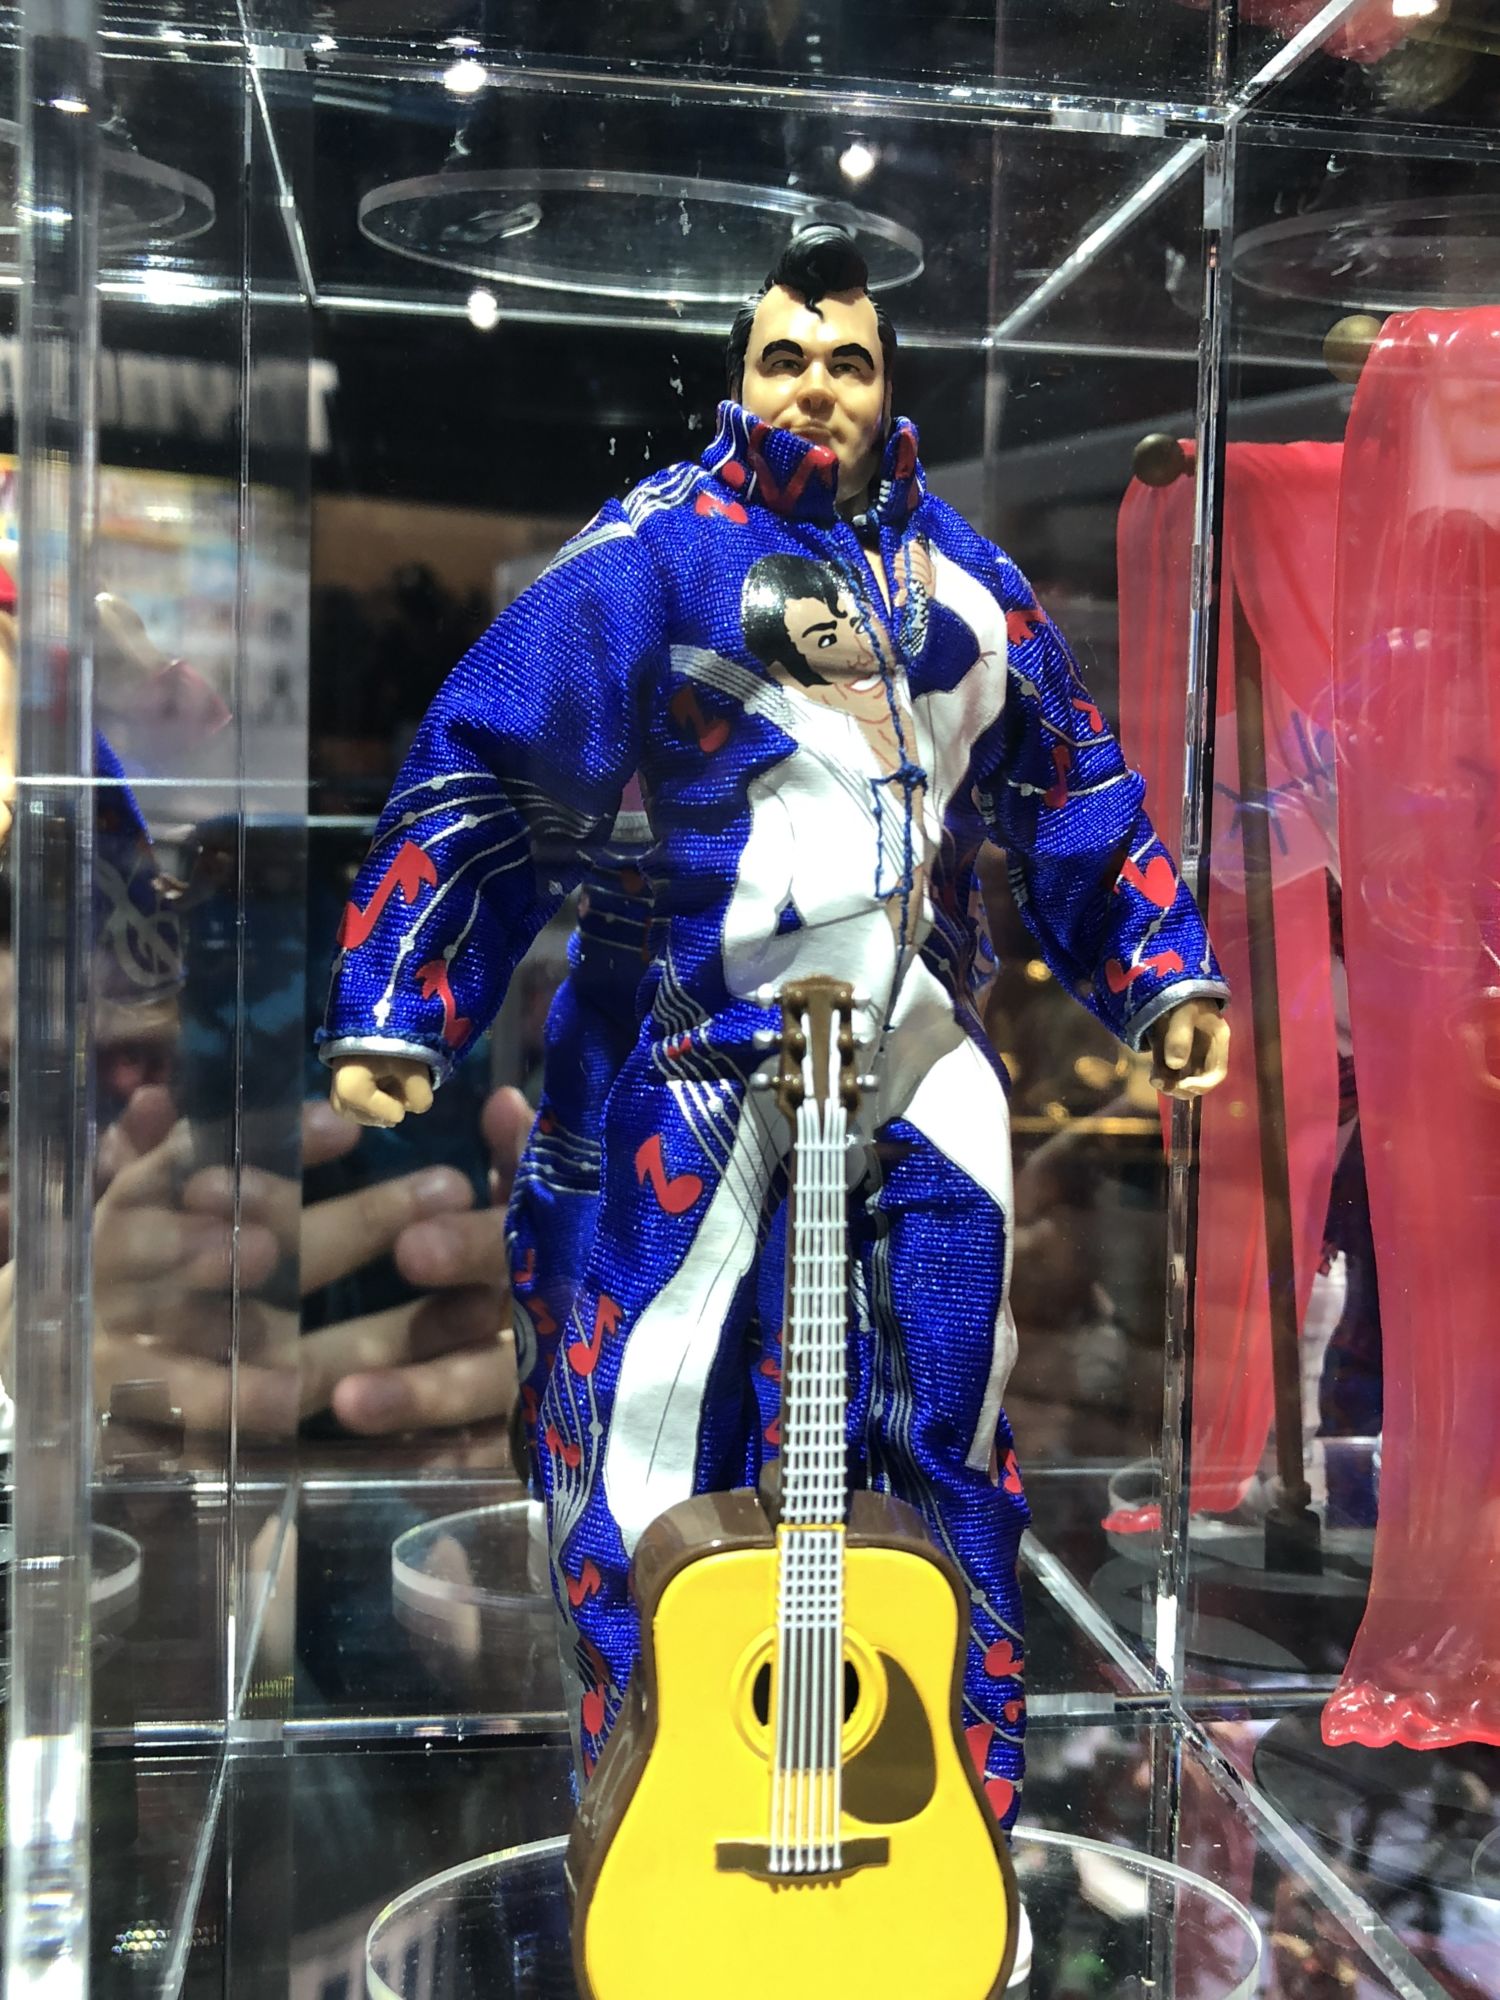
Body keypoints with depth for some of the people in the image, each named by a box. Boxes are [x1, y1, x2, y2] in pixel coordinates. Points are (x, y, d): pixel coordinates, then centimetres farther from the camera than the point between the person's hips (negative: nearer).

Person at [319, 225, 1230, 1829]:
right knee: (651, 1437, -1)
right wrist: (393, 1012, -15)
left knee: (949, 1442, 12)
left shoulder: (961, 573, 15)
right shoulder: (662, 547, -3)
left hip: (927, 1058, 5)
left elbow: (1076, 798, 23)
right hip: (719, 1052, -5)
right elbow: (487, 779, -7)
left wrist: (1164, 974, 15)